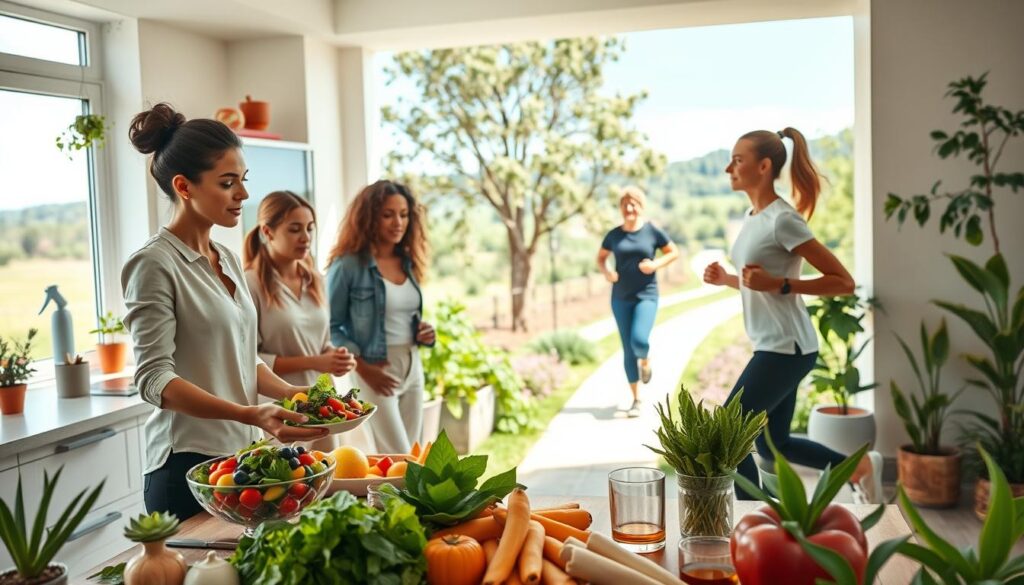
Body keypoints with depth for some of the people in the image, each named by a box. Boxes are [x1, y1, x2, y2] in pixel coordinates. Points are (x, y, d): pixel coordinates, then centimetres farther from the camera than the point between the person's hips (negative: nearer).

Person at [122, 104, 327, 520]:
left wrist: (294, 393, 0)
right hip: (190, 465, -7)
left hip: (243, 456, 7)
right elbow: (154, 379, -18)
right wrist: (251, 415, -29)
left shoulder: (227, 259, 11)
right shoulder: (155, 264, -12)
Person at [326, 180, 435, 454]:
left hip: (412, 369, 7)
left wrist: (423, 334, -2)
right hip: (376, 372, -7)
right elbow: (331, 327, -11)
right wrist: (363, 368, -18)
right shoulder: (348, 265, -11)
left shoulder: (408, 263, 9)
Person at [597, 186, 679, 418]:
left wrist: (656, 264, -12)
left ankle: (645, 361, 17)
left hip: (646, 296, -2)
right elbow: (600, 258, 16)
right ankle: (636, 400, 15)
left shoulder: (652, 231, -4)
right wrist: (606, 272, -6)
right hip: (620, 298, 3)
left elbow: (674, 252, 6)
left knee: (639, 340, -22)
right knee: (628, 350, 4)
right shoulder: (614, 235, 2)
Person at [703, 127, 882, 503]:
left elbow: (843, 282, -17)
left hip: (785, 349, -9)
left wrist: (778, 284, -23)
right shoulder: (753, 217, 10)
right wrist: (724, 279, 5)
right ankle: (859, 466, 34)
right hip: (772, 347, 9)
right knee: (773, 445, 17)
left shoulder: (782, 220, -17)